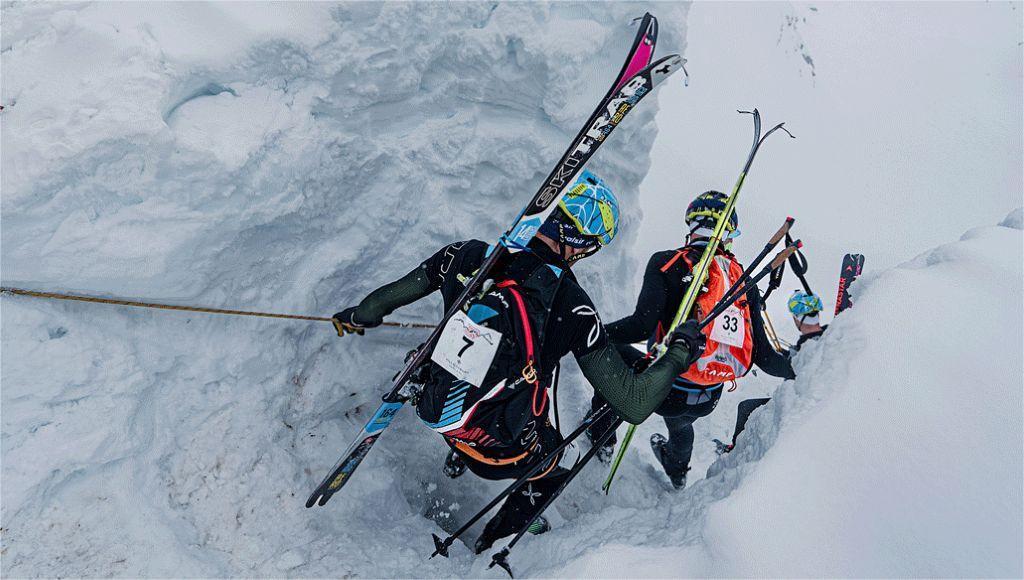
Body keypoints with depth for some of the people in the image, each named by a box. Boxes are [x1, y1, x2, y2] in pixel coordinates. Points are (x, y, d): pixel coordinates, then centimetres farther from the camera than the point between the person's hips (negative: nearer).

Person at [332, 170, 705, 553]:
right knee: (560, 463, 30)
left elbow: (391, 295, 1)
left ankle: (457, 457, 60)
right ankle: (495, 540, 50)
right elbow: (635, 404, -23)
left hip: (434, 411, 4)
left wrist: (359, 317, 23)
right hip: (501, 453, -4)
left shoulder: (470, 255, -16)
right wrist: (681, 352, -7)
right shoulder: (573, 308, -28)